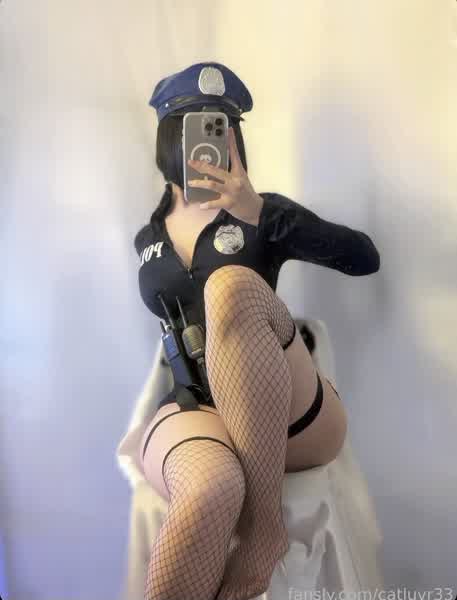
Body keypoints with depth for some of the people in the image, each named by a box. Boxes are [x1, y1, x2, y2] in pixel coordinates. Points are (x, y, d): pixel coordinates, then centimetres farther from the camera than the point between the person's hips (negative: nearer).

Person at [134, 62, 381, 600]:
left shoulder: (264, 212, 6)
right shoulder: (148, 239, 16)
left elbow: (365, 259, -9)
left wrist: (257, 212, -20)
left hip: (294, 421, 0)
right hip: (192, 407, 1)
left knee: (231, 283, -32)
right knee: (212, 489, -39)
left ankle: (264, 519, -24)